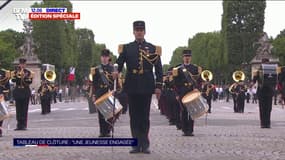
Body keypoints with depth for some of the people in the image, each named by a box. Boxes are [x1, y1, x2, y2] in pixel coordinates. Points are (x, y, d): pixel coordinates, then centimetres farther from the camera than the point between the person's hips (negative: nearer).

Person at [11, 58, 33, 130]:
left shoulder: (28, 72, 5)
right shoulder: (15, 72, 9)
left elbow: (30, 81, -7)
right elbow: (13, 80, -5)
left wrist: (24, 77, -19)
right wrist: (18, 75, -18)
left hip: (26, 91, -1)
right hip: (18, 91, 2)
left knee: (25, 108, -3)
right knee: (18, 108, 2)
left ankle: (24, 125, 0)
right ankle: (19, 125, 6)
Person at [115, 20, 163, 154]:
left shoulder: (153, 48, 6)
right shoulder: (126, 48, 8)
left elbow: (158, 69, 4)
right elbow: (119, 63, 0)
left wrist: (158, 86, -3)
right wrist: (116, 71, -23)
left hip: (147, 87, -1)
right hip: (132, 86, 1)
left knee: (144, 116, 1)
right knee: (134, 116, 4)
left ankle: (145, 145, 5)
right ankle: (136, 145, 9)